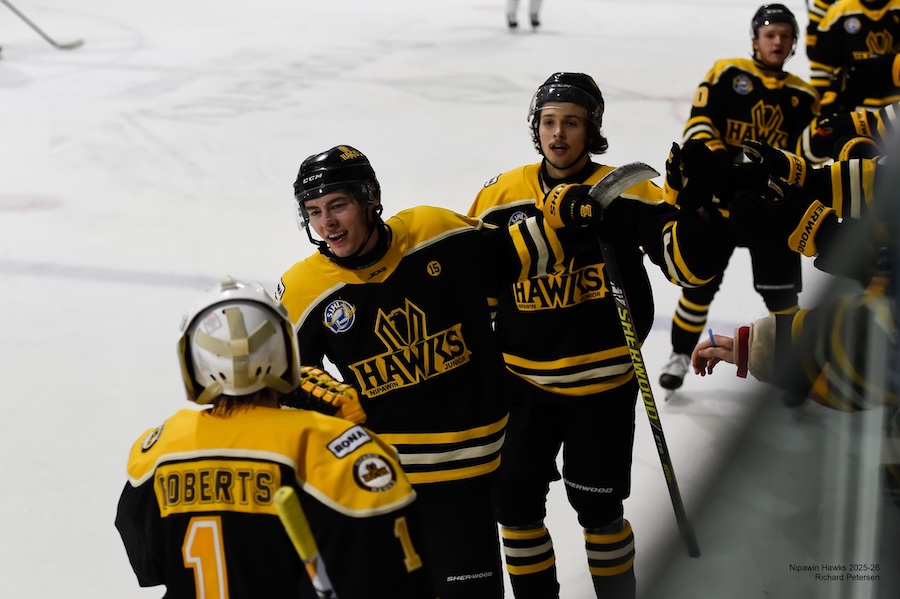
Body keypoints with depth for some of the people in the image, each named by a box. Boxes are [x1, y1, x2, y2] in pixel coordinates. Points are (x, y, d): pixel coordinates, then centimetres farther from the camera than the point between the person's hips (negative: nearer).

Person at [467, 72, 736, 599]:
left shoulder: (624, 193, -10)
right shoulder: (501, 197, 0)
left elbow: (688, 262, -15)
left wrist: (701, 206, -31)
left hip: (601, 384, -3)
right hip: (522, 381, 3)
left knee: (597, 508, 8)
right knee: (516, 500, 11)